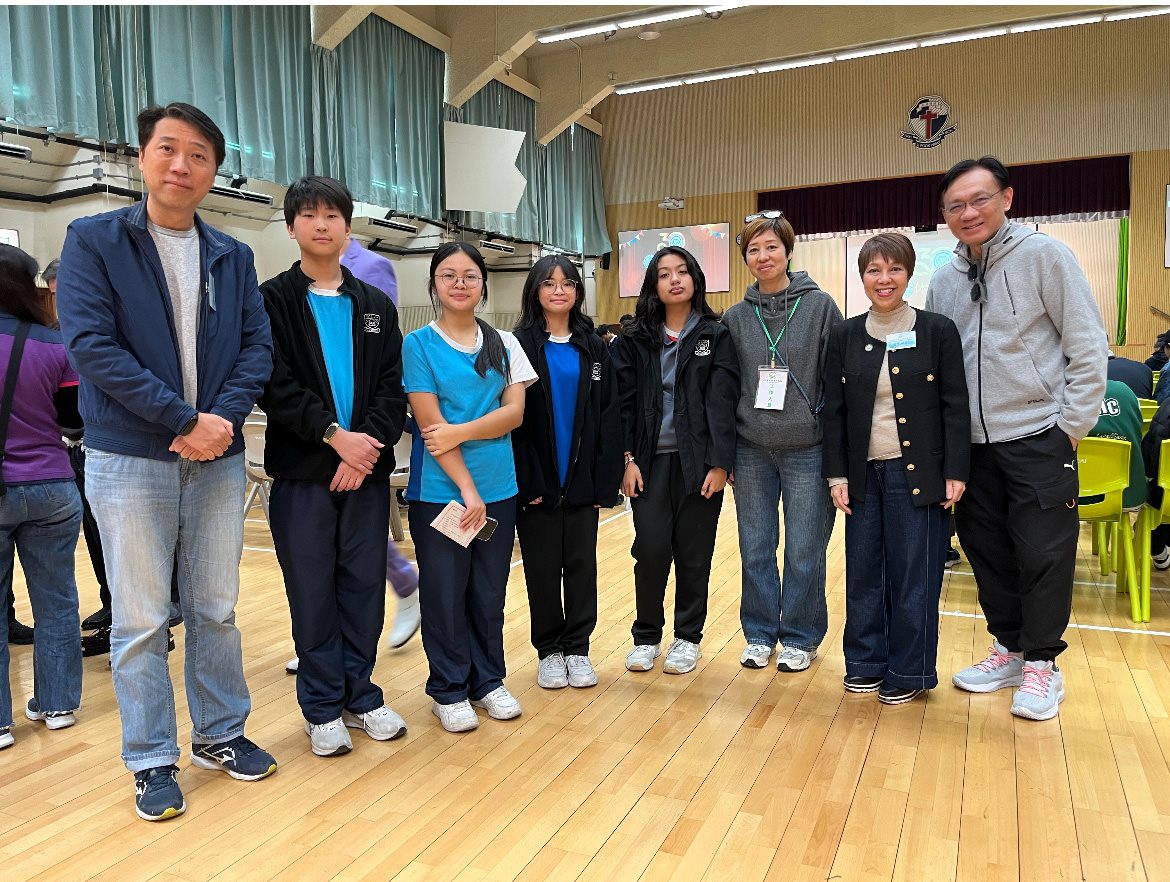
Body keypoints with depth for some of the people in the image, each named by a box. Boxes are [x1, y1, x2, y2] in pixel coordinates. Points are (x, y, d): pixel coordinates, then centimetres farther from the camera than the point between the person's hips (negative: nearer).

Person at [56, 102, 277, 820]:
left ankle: (221, 733, 30)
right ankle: (154, 761, 21)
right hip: (129, 459, -3)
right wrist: (185, 420, -17)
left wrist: (225, 418, -14)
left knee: (217, 610, 13)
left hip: (218, 457, 4)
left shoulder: (233, 257, 10)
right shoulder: (94, 241, -2)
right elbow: (91, 345, -12)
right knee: (141, 620, 5)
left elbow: (258, 346, 4)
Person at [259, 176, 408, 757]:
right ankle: (322, 707, 20)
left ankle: (360, 696, 24)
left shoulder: (376, 306, 12)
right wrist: (334, 435, -17)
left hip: (368, 466, 3)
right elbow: (275, 385, -8)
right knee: (312, 592, 5)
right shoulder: (272, 300, 2)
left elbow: (392, 387, 3)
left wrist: (369, 443, -12)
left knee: (364, 587, 9)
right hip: (302, 470, -2)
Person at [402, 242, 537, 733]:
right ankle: (448, 689, 21)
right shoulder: (419, 344, -3)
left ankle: (487, 680, 27)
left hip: (498, 488, 3)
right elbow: (429, 422, -10)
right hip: (439, 491, -3)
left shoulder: (503, 343, 8)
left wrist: (458, 432, -15)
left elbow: (515, 411, -1)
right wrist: (466, 488, -14)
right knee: (444, 592, 5)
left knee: (490, 591, 11)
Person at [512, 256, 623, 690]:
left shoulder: (594, 348, 7)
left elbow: (608, 416, 3)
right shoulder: (520, 345, 0)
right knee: (543, 568, 7)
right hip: (538, 479, -2)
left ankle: (577, 649, 21)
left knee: (582, 565, 8)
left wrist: (606, 478, -5)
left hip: (582, 478, 2)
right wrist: (527, 479, -13)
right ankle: (549, 650, 21)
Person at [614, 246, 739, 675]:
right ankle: (646, 636, 19)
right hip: (650, 459, 1)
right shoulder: (635, 338, 6)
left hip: (699, 460, -1)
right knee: (651, 549, -1)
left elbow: (723, 401, -4)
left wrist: (720, 462, -10)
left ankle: (688, 637, 23)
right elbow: (624, 401, 3)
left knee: (693, 553, 6)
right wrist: (627, 458, -5)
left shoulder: (716, 335, 2)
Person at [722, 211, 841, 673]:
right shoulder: (736, 317, 6)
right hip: (751, 450, 3)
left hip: (807, 449, -2)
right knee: (756, 550, 10)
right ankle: (759, 634, 26)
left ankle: (799, 638, 23)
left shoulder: (820, 306, -2)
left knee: (804, 552, 6)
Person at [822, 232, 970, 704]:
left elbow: (956, 407, -3)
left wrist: (955, 472, -8)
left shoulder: (938, 330, -2)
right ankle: (866, 661, 24)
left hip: (917, 472, -3)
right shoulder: (844, 336, 5)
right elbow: (834, 410, 6)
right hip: (864, 472, 3)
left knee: (914, 573, 4)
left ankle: (909, 670, 19)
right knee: (863, 568, 8)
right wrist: (837, 474, 0)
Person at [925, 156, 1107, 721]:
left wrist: (1071, 425, -10)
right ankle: (1009, 649, 29)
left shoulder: (1044, 255, -5)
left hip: (1039, 438, -5)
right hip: (973, 443, 5)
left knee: (1043, 554, 1)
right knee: (988, 552, 12)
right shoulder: (944, 281, 9)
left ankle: (1042, 663, 17)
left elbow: (1088, 347, -6)